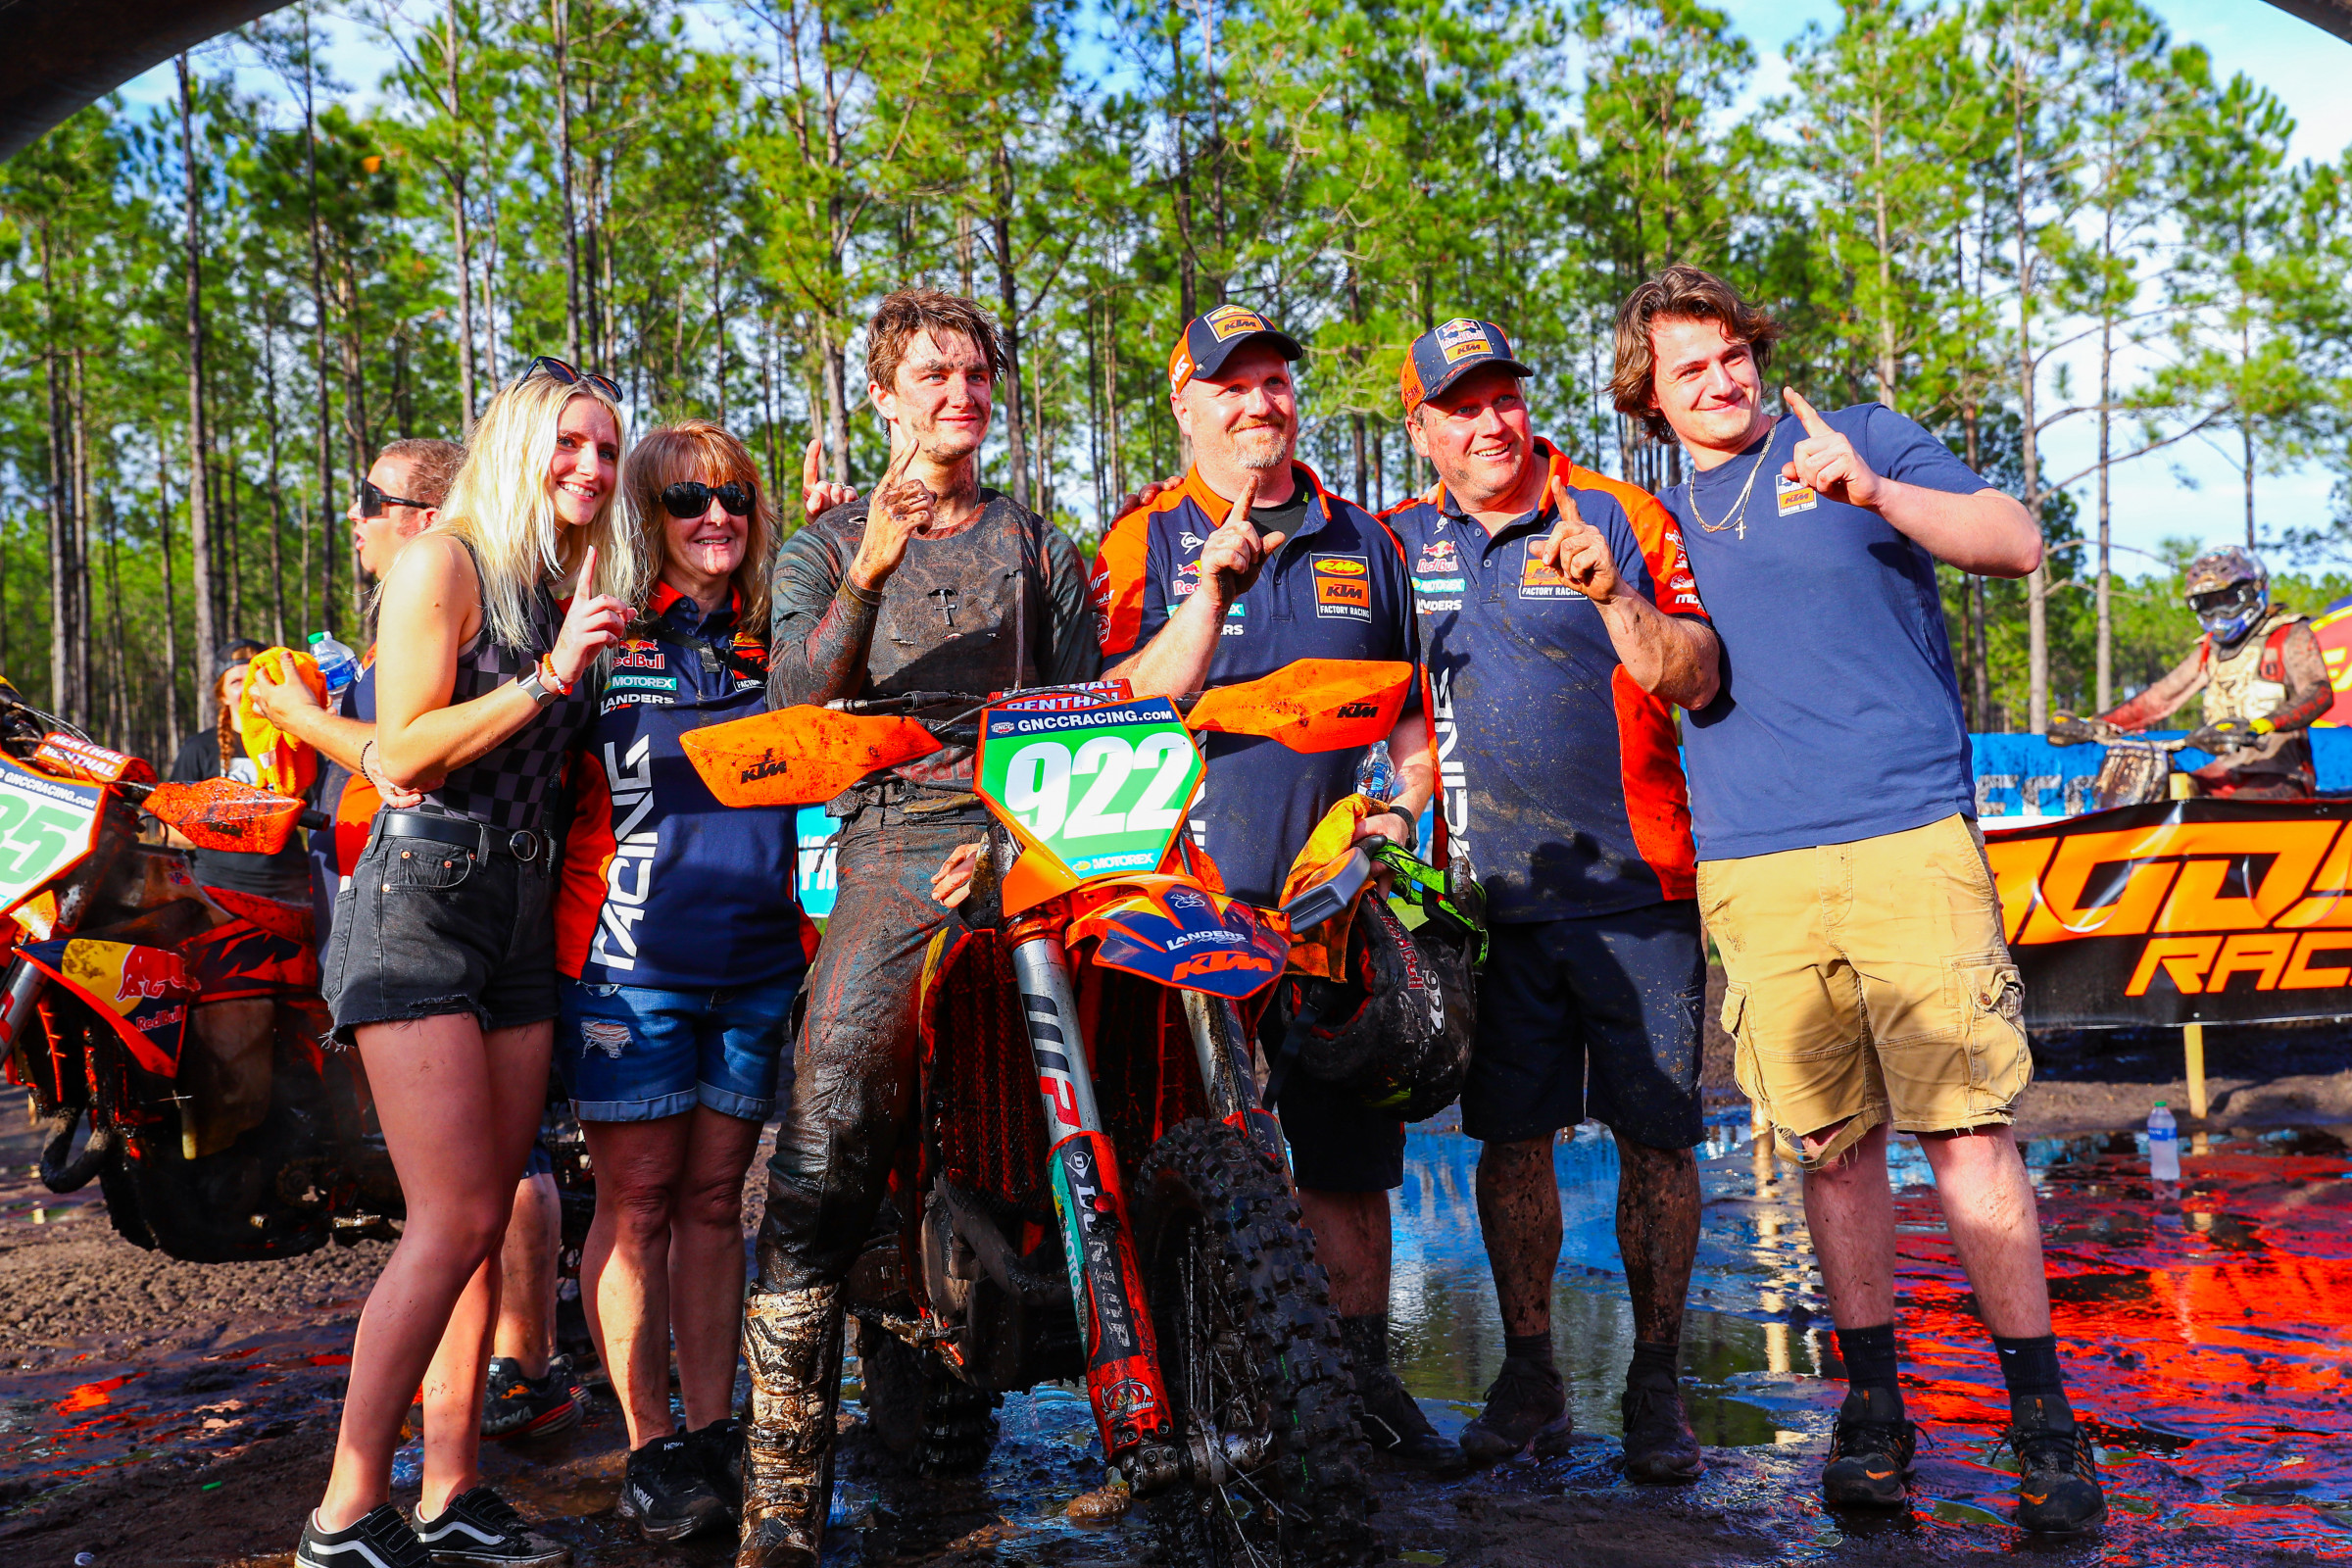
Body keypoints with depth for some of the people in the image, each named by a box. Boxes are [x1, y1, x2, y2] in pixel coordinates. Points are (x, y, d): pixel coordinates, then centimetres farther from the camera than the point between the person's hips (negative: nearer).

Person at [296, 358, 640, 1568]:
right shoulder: (446, 562, -6)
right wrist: (547, 678, -17)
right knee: (455, 1218, -12)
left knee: (488, 1217, 6)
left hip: (521, 909, 7)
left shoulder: (573, 588, 16)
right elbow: (403, 754, -13)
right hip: (420, 899, -7)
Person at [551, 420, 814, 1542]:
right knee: (637, 1202, 0)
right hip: (631, 956, -4)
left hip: (757, 961, 4)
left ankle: (713, 1434, 16)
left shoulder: (771, 644, 14)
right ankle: (650, 1446, 10)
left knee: (713, 1198, 9)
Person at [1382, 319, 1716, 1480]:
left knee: (1657, 1134, 0)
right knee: (1511, 1135, 4)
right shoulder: (1398, 544, 10)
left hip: (1637, 889, -2)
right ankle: (1528, 1376, 17)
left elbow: (1694, 681, -6)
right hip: (1491, 894, 2)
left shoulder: (1621, 518, 2)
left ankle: (1655, 1385, 11)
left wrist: (1614, 595, -20)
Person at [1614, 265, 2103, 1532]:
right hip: (1754, 864, 3)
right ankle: (1872, 1401, 17)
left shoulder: (1864, 440, 9)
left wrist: (1872, 490, -19)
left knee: (1966, 1126, -6)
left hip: (1910, 835, -3)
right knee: (1832, 1141, 5)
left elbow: (2015, 543, -3)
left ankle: (2041, 1410, 4)